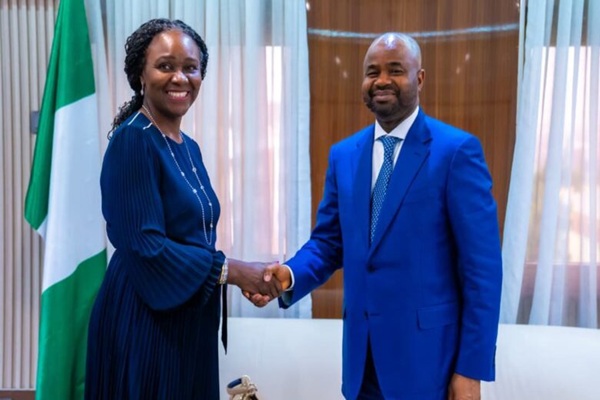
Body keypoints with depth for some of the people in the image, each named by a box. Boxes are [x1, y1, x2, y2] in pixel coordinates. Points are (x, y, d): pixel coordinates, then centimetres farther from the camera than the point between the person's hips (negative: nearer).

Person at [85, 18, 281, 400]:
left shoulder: (189, 147, 9)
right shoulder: (132, 140, -15)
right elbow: (146, 247, -21)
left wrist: (246, 277, 0)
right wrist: (234, 271, -17)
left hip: (190, 319, 8)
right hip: (144, 321, -8)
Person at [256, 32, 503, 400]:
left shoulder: (458, 150, -10)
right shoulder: (343, 154, 6)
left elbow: (482, 265, -11)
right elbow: (328, 243, 8)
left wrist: (471, 368, -11)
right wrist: (290, 275, -12)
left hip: (427, 352, -4)